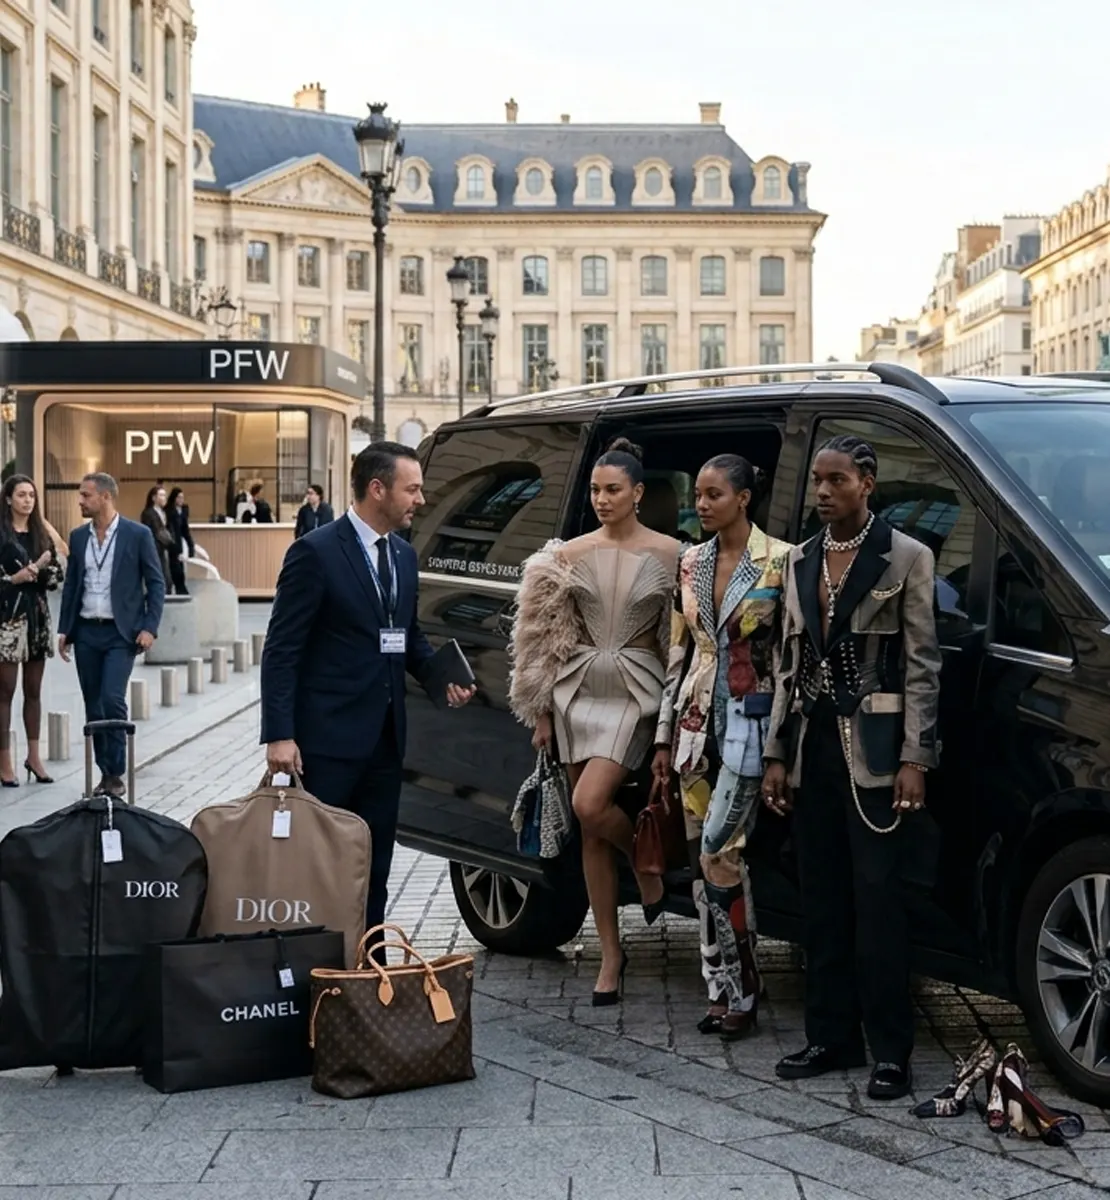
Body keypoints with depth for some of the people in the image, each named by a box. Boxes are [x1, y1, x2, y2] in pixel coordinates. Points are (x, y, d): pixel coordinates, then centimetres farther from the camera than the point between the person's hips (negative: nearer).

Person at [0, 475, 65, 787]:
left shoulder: (42, 534, 12)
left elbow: (56, 577, 10)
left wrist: (44, 568, -9)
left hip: (38, 616, 5)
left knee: (34, 690, 9)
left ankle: (33, 756, 16)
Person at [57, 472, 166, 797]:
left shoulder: (138, 534, -5)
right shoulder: (78, 536, 8)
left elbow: (156, 584, -3)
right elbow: (71, 585, 14)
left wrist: (149, 627, -11)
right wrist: (64, 629, 9)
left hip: (121, 632, -5)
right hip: (86, 632, 5)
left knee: (112, 700, -16)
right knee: (94, 706, 6)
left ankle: (116, 773, -4)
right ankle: (105, 772, 16)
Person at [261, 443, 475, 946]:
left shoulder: (404, 555, 13)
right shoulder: (316, 552, -11)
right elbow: (281, 650, -12)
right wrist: (279, 734, -19)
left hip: (384, 736, 8)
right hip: (328, 737, -7)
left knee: (373, 869, 12)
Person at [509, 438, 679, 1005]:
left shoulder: (666, 552, -1)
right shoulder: (571, 554, 6)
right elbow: (550, 638, 8)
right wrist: (542, 712, 7)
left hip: (635, 688, -3)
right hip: (577, 688, 3)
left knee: (589, 805, -21)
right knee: (591, 832, 5)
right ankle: (611, 954, 14)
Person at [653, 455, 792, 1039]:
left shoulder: (778, 561, -8)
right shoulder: (691, 562, 9)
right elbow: (679, 652, 13)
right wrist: (665, 736, 11)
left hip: (749, 721, -6)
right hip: (698, 722, 6)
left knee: (719, 853, -10)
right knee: (705, 859, 7)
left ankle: (740, 992, 2)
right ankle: (723, 989, 15)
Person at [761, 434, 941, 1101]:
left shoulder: (905, 559, -4)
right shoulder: (802, 562, 13)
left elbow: (922, 666, -6)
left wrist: (914, 758, -13)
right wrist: (778, 754, 10)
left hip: (873, 749, -6)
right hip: (813, 746, 6)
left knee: (877, 897, -5)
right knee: (822, 898, 10)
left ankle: (891, 1050, 2)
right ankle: (831, 1037, 18)